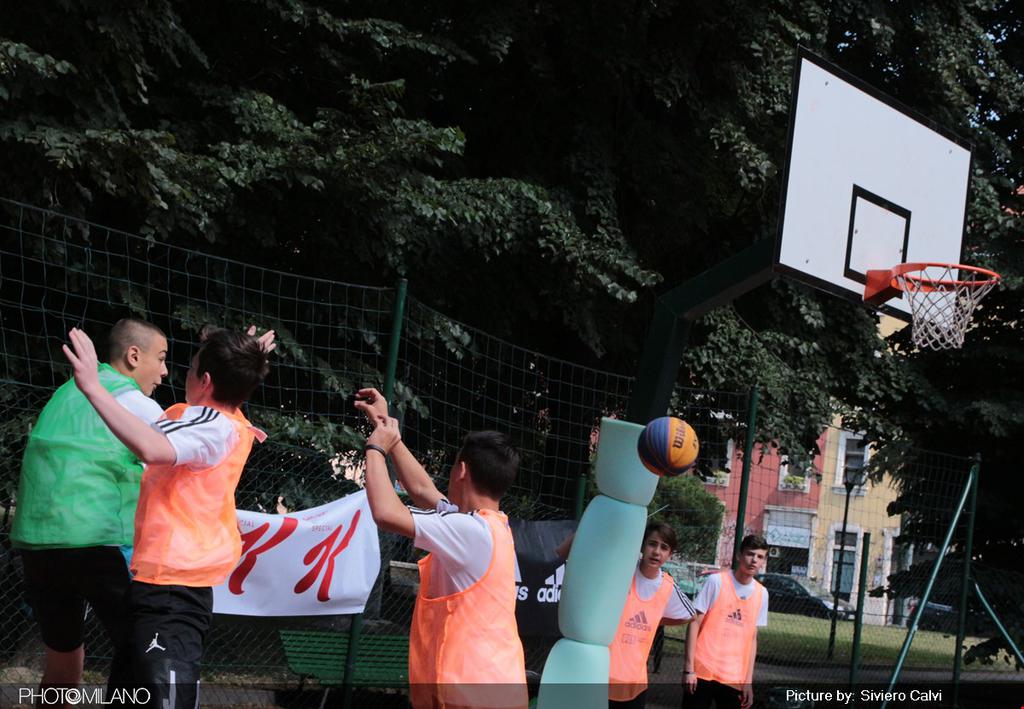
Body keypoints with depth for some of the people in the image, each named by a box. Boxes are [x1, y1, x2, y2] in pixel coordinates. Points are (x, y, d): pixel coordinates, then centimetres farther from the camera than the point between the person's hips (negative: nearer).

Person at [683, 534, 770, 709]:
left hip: (735, 678, 4)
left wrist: (748, 680, 6)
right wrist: (688, 668, -10)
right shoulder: (716, 581, -5)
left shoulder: (761, 593, 7)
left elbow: (752, 639, 11)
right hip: (703, 672, -3)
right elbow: (694, 623, -4)